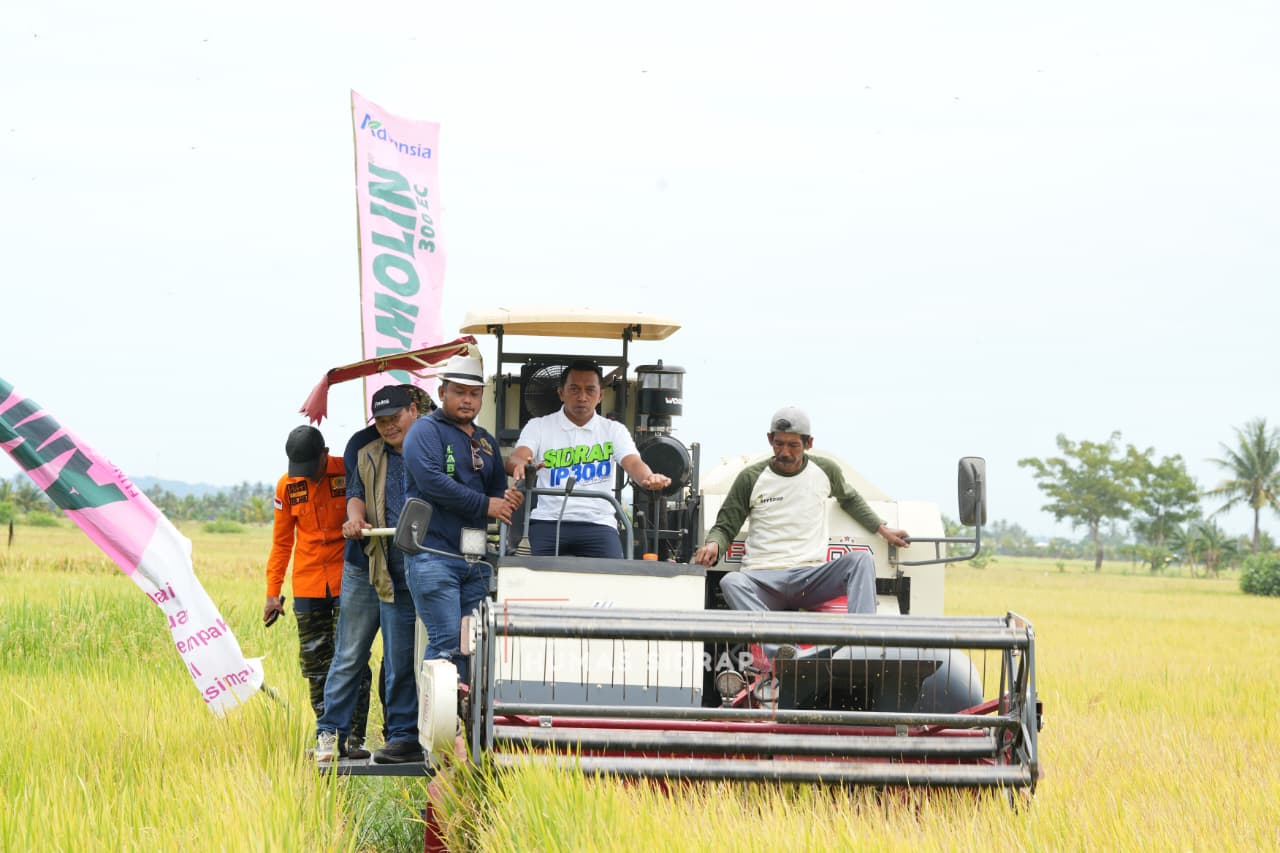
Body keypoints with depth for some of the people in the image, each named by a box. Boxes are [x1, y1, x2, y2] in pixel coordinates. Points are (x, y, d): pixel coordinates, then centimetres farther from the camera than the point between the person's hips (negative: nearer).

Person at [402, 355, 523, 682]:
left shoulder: (486, 441, 22)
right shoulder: (426, 431, -2)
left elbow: (497, 489, 24)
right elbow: (432, 481, -16)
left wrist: (508, 500, -2)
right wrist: (484, 505, -14)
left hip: (475, 558, 7)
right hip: (434, 553, -7)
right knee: (446, 642, -14)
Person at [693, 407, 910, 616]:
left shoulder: (825, 471, 13)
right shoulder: (750, 478, 7)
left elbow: (849, 499, 35)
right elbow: (725, 527, 12)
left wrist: (882, 529, 29)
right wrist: (713, 545, -11)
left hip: (811, 577, 2)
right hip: (763, 579, -2)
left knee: (861, 559, -27)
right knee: (731, 582, -37)